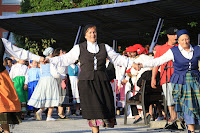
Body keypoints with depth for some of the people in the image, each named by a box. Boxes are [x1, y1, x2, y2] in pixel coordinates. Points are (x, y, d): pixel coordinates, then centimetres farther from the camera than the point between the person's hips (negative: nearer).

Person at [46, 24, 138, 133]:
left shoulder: (104, 48, 14)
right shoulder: (79, 48, 10)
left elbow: (117, 58, 20)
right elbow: (66, 59, 13)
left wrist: (131, 63, 14)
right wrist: (50, 60, 5)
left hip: (102, 81, 2)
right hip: (86, 81, -2)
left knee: (105, 107, -5)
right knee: (92, 108, -11)